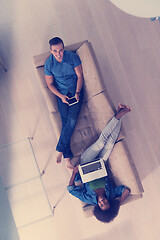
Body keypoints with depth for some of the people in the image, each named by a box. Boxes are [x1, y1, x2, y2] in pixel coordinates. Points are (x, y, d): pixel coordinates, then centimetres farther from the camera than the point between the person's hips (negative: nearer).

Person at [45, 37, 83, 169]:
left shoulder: (73, 57, -10)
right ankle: (67, 156, -15)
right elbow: (50, 84, 0)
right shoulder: (49, 63, -7)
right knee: (65, 122, -15)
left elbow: (80, 76, -3)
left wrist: (77, 93, -14)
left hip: (76, 91, 0)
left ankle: (60, 149, -14)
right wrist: (61, 96, -12)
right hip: (61, 94, 0)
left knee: (72, 120, -21)